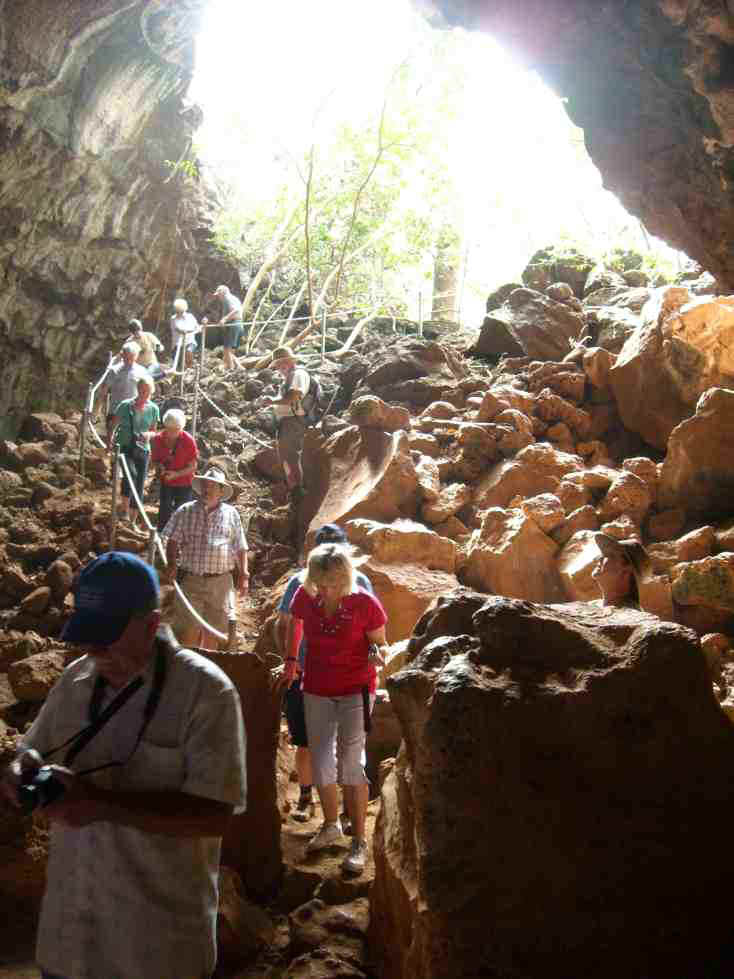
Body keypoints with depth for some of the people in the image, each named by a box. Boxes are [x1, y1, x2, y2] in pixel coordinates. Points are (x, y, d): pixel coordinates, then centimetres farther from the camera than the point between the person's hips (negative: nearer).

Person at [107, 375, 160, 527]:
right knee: (131, 474, -31)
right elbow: (113, 424, 2)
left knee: (139, 486, 4)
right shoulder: (125, 406, -8)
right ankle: (124, 509, -20)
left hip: (143, 450, 3)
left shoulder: (153, 409, 1)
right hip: (125, 448, -3)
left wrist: (149, 435, -12)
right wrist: (109, 441, -10)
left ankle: (133, 520, 18)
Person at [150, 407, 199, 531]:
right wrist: (160, 467, -20)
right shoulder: (159, 439, -12)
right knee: (164, 512, 9)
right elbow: (154, 459, 3)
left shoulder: (188, 441, -20)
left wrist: (176, 474, -28)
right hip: (166, 483, 3)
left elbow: (192, 467, -15)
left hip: (183, 484, -2)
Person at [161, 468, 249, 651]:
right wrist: (171, 564, -11)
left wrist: (243, 574, 4)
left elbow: (240, 548, 11)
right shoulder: (185, 511, 8)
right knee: (188, 627, -2)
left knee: (214, 628, 6)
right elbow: (173, 541, 5)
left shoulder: (231, 514, 9)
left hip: (220, 581, 1)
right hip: (190, 579, -1)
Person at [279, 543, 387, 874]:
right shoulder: (305, 598, -10)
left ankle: (359, 843, 4)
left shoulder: (365, 604, -19)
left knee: (350, 762, -8)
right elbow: (294, 624, 12)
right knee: (321, 764, 10)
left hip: (356, 691, -4)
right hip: (316, 691, 4)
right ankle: (331, 826, 35)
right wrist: (290, 663, 11)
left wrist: (376, 655, -28)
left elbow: (380, 643, -6)